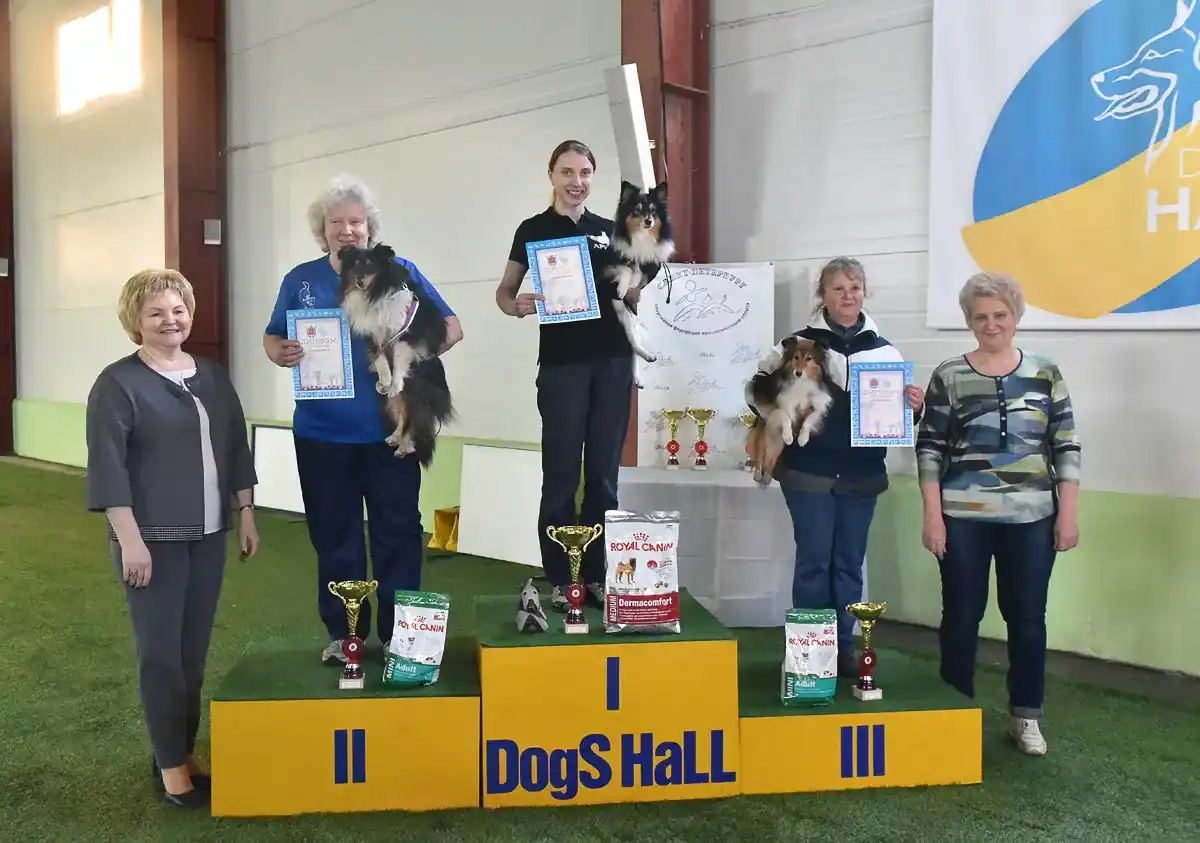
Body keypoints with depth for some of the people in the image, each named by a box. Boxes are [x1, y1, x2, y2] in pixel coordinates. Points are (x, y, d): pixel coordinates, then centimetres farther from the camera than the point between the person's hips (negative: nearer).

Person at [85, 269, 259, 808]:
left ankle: (181, 752, 25)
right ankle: (172, 768, 11)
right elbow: (108, 466, -13)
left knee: (194, 651, 11)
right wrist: (129, 539, -17)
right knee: (161, 654, 0)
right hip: (153, 538, -5)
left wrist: (245, 513, 11)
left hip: (207, 535, 6)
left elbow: (236, 448, 14)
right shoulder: (118, 383, -8)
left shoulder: (212, 376, 10)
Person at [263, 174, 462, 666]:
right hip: (321, 433, 2)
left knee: (397, 533, 4)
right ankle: (342, 633, 25)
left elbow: (452, 327, 0)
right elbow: (272, 338, 13)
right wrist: (281, 353, -11)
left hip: (388, 430, -2)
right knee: (334, 537, 11)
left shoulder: (400, 272, 2)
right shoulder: (301, 279, 8)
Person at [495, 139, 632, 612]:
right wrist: (518, 305, -18)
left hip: (613, 361, 3)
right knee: (561, 476, 0)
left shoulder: (609, 230, 14)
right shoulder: (533, 230, 6)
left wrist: (637, 282, -5)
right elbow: (504, 292, 5)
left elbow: (631, 298, 18)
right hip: (561, 363, -3)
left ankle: (597, 576, 15)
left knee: (604, 475, 6)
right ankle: (560, 581, 7)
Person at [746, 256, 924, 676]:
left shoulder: (884, 349, 3)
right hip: (809, 473, -3)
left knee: (850, 563, 11)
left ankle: (843, 647, 23)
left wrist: (914, 408, -13)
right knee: (814, 561, 3)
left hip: (863, 476, 3)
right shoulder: (801, 343, -5)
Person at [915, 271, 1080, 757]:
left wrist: (1067, 514, 0)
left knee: (1027, 616, 8)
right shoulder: (949, 377, 0)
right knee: (961, 615, 7)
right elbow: (929, 449, -1)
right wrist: (932, 516, -7)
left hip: (1032, 518, 1)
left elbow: (1066, 447, 5)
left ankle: (1025, 717, 23)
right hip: (964, 518, -1)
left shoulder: (1045, 374, 5)